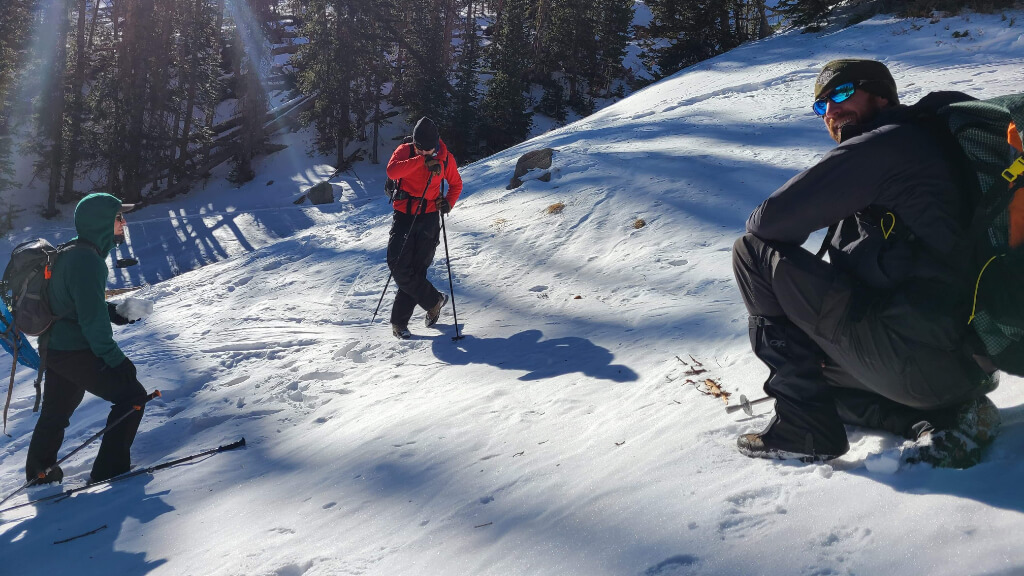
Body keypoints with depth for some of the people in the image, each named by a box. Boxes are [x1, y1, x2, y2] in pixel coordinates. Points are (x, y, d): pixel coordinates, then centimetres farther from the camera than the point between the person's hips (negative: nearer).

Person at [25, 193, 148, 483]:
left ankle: (38, 471, 41)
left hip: (54, 348, 10)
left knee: (55, 412, 25)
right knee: (131, 395, -3)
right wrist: (115, 358, -22)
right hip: (76, 353, -10)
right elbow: (92, 319, -27)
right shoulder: (87, 260, -23)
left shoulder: (70, 253, 10)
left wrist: (111, 310, 7)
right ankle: (110, 468, 0)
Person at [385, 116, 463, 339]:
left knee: (416, 269, -1)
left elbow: (456, 184, 15)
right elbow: (392, 171, -24)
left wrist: (448, 202, -5)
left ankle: (400, 321, 10)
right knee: (399, 267, -10)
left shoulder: (446, 158, 0)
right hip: (404, 216, 0)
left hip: (429, 219, 0)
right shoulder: (405, 151, -5)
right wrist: (422, 160, -29)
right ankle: (434, 300, 10)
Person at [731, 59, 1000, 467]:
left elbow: (772, 223, -12)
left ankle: (805, 425, -6)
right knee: (811, 370, 33)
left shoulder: (886, 143, -8)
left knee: (754, 253, -6)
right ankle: (944, 417, 10)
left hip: (913, 356, -10)